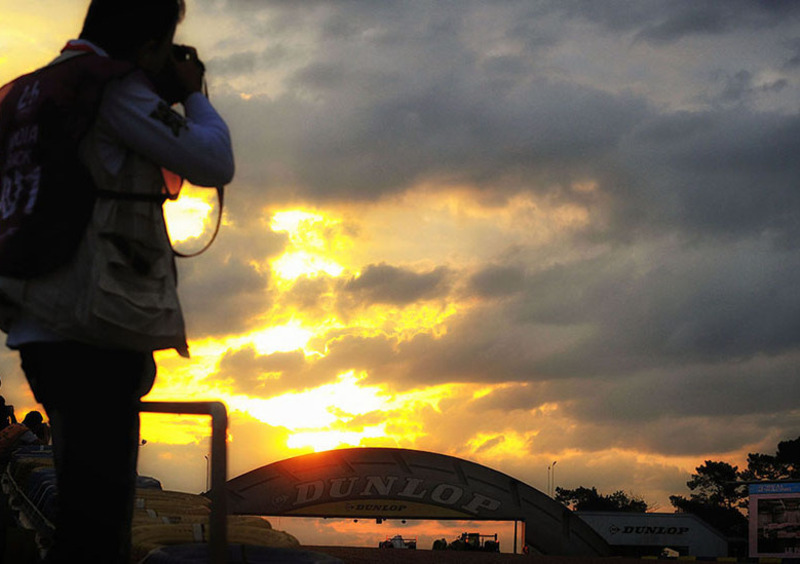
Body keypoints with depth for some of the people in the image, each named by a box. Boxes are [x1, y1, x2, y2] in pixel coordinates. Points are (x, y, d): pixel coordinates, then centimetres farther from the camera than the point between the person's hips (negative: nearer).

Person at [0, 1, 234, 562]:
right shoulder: (116, 87, -9)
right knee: (98, 510, -11)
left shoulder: (45, 88, 19)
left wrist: (162, 102, 23)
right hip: (96, 330, -10)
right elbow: (214, 164, -11)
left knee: (88, 500, 17)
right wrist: (193, 95, 6)